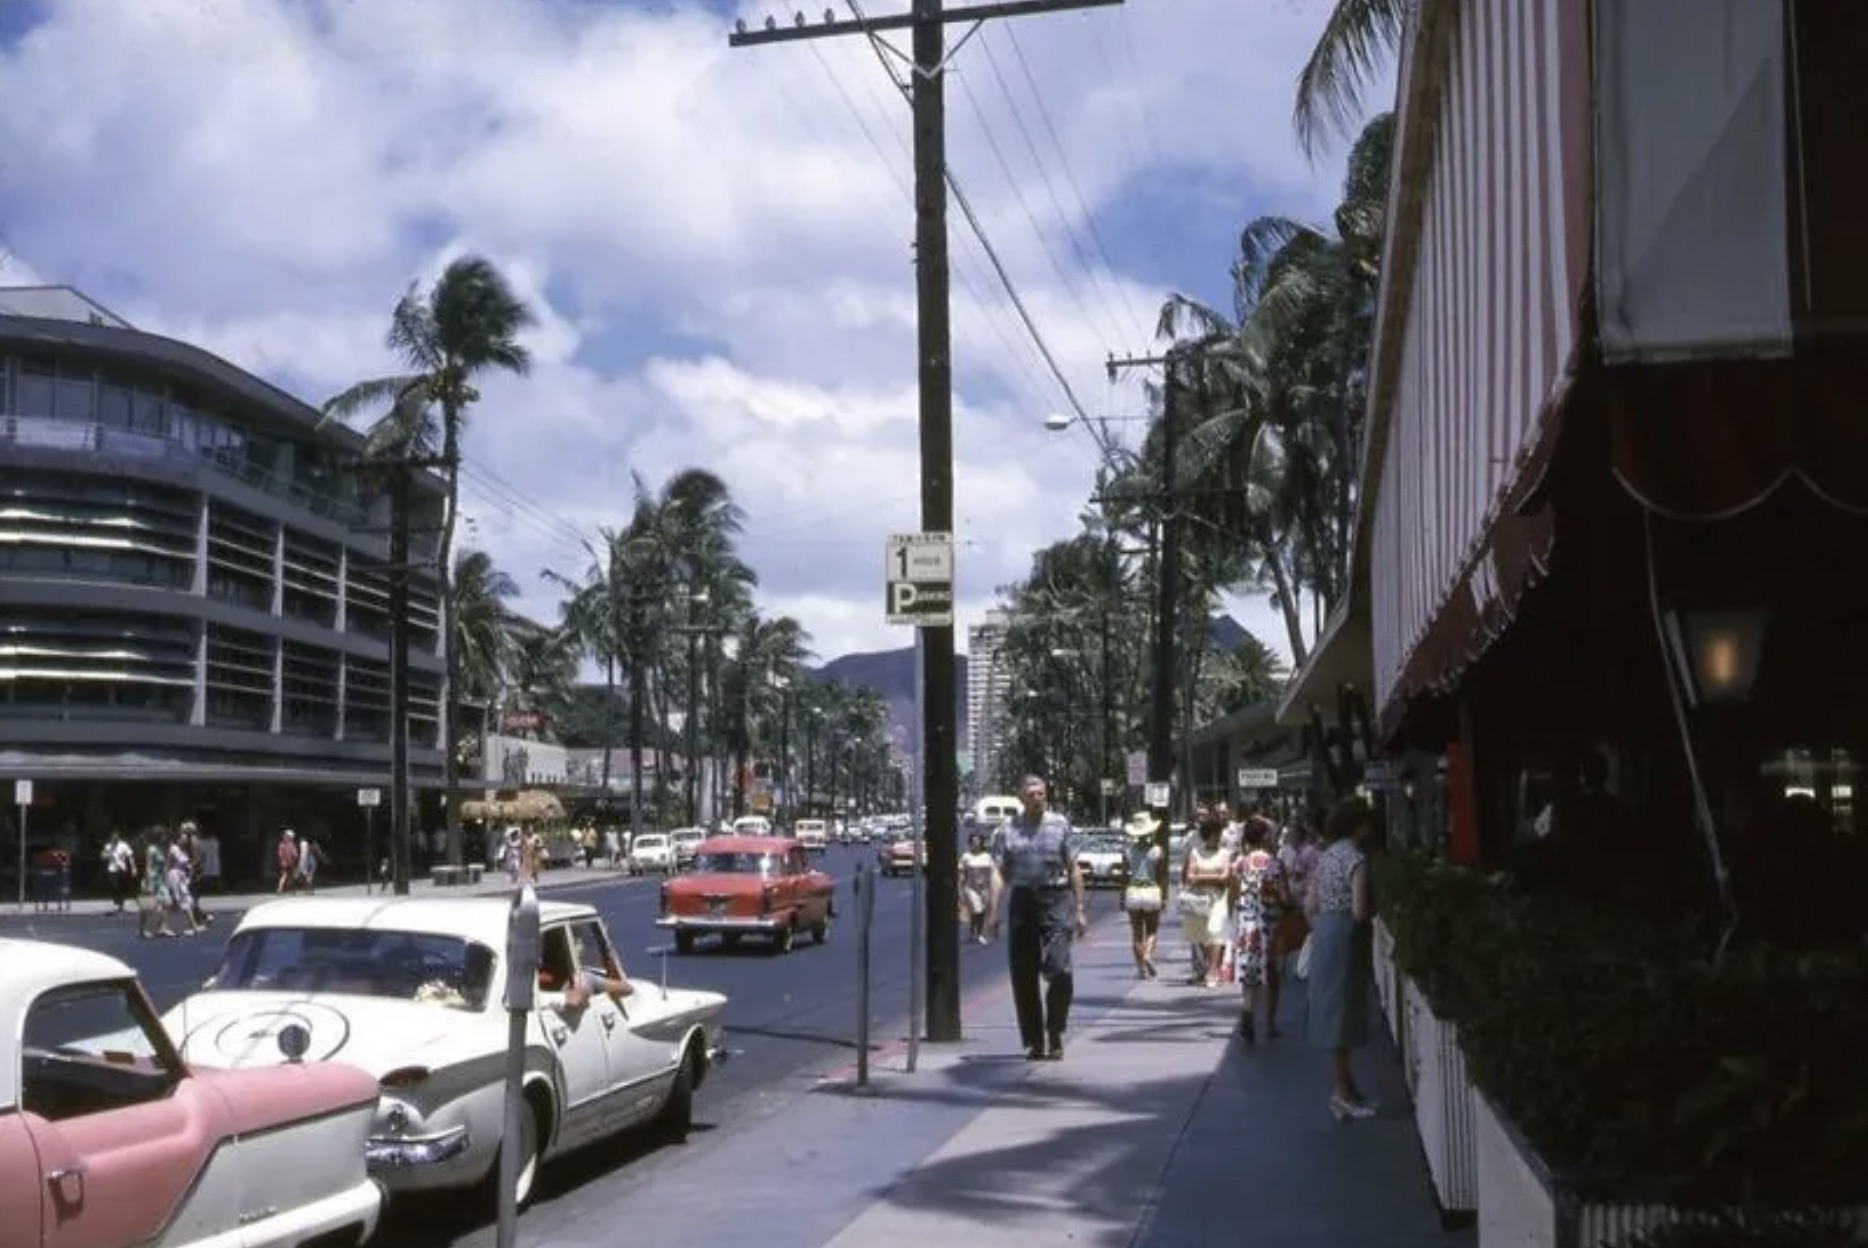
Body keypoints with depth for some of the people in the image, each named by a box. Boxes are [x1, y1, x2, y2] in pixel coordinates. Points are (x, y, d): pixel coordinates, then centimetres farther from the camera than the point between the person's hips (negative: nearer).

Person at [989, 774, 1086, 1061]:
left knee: (1059, 971, -12)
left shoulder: (1060, 825, 7)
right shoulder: (1007, 830, 7)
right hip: (1021, 900, 1)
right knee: (1023, 977, 4)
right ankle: (1034, 1042, 15)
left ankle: (1055, 1037, 5)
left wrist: (1080, 909, 4)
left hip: (1055, 899, -1)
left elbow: (1074, 869, 8)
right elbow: (999, 872, 4)